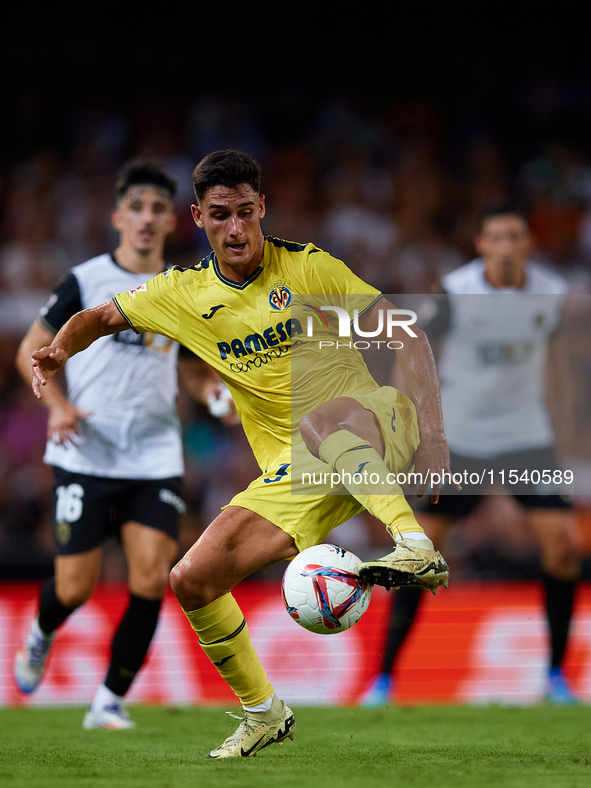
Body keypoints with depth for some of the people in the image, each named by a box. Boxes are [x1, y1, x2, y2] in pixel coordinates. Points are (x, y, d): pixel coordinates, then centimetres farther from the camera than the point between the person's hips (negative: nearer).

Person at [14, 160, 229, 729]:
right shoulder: (85, 282, -1)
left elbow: (193, 369, 20)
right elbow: (30, 351, 5)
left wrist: (212, 390, -3)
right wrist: (57, 403, -12)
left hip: (155, 459, 3)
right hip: (86, 457, -3)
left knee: (151, 581, -11)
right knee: (76, 587, -2)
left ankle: (110, 701, 3)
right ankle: (41, 633, 35)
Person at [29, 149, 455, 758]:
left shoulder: (307, 266, -4)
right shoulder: (182, 295, 6)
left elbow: (404, 333, -5)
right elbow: (98, 318, 20)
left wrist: (431, 432, -15)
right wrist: (57, 351, -4)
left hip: (376, 432, -5)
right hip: (295, 472, 5)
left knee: (318, 420, -41)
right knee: (191, 581, -7)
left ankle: (416, 546, -47)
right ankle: (262, 712, 11)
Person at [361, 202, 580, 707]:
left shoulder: (551, 292, -5)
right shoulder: (457, 292, -15)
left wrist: (563, 410, 18)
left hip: (526, 433, 2)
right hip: (458, 436, -2)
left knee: (562, 542, -12)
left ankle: (557, 673, 4)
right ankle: (385, 676, 7)